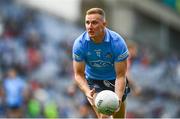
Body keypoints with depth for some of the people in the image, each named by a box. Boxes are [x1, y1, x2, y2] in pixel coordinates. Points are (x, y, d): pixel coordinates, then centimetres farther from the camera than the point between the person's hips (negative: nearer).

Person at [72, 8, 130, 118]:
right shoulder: (79, 44, -23)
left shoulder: (118, 42, -28)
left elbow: (120, 75, -25)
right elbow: (79, 74, -18)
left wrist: (118, 99, -40)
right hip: (93, 79, 0)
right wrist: (87, 92, -37)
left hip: (114, 80, 0)